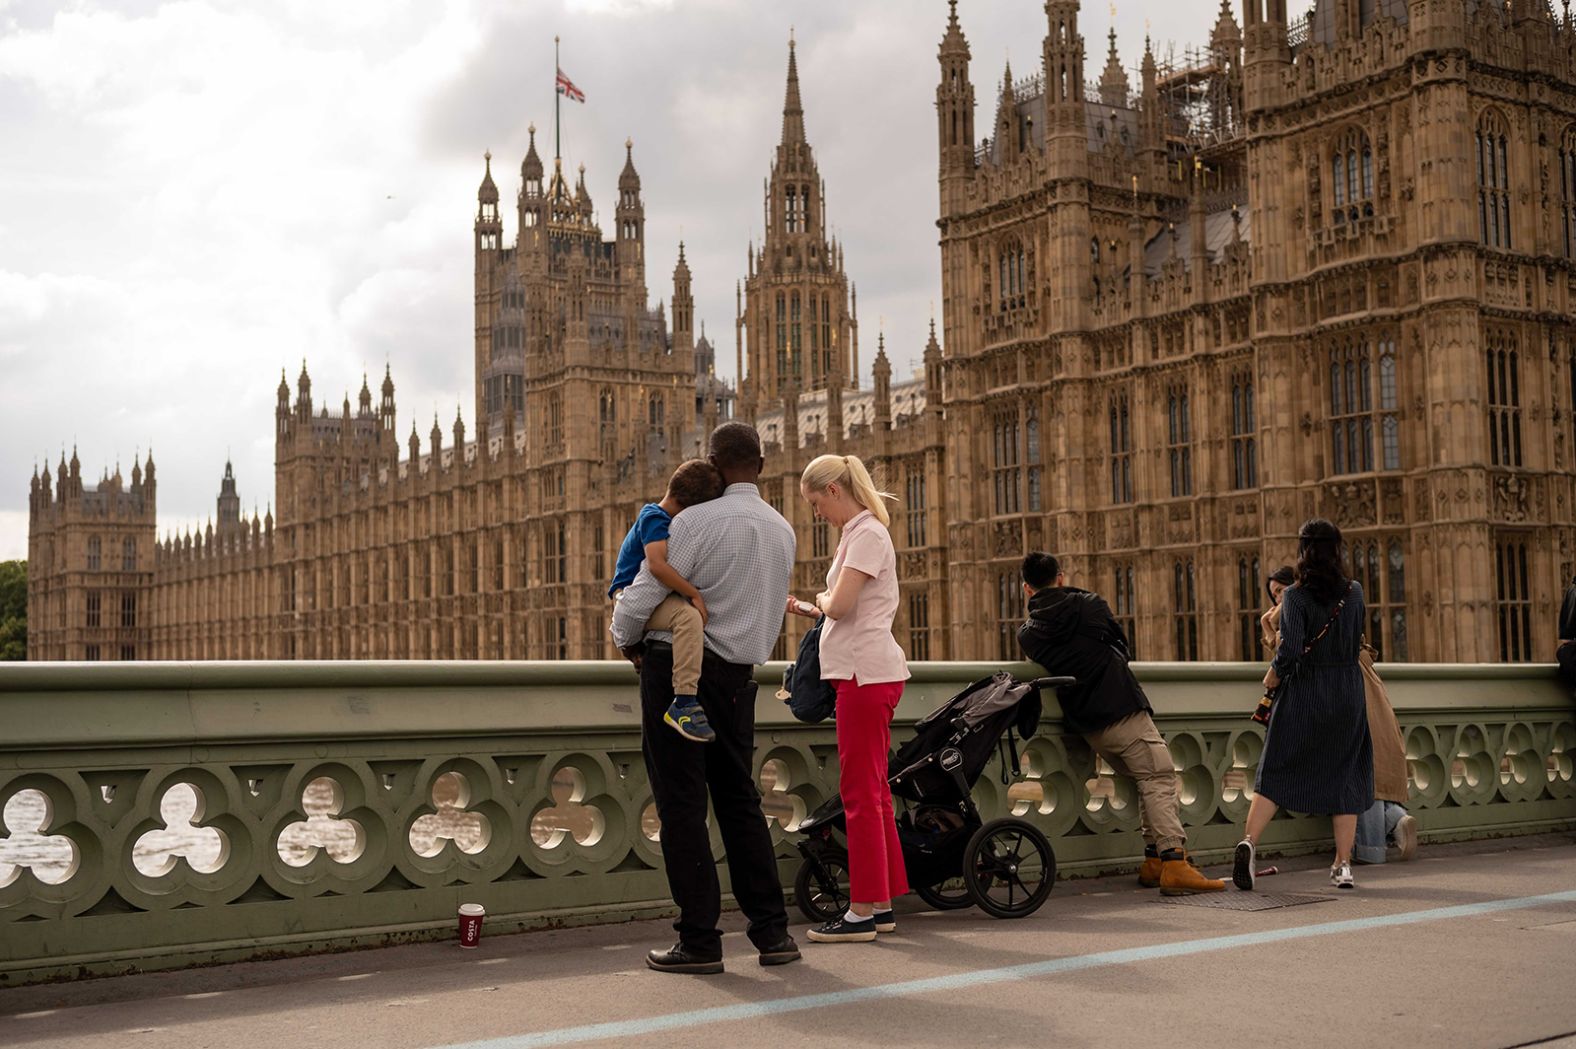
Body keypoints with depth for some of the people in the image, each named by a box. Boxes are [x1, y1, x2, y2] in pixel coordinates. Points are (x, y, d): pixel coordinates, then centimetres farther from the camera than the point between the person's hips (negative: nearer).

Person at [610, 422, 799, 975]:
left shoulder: (697, 521, -14)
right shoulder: (782, 530, 9)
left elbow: (643, 596, -13)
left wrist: (627, 639, 7)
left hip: (678, 666, -6)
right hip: (739, 675, 6)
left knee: (682, 805, 0)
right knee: (740, 801, 14)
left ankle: (699, 940, 2)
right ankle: (773, 932, 14)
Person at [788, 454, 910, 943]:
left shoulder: (867, 533, -11)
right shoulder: (859, 532, 20)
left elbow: (839, 606, -19)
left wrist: (821, 599, 1)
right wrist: (807, 608, 12)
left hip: (867, 672, -10)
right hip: (865, 671, 10)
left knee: (861, 793, -6)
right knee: (873, 792, 13)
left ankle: (863, 912, -1)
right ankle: (882, 905, 19)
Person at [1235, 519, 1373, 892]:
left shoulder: (1295, 595, -10)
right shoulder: (1354, 592, 2)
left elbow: (1291, 648, -19)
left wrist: (1273, 675, -3)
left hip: (1304, 693, -2)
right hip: (1347, 694, 2)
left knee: (1276, 772, 2)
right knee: (1345, 777, 8)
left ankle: (1249, 842, -15)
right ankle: (1343, 865, 8)